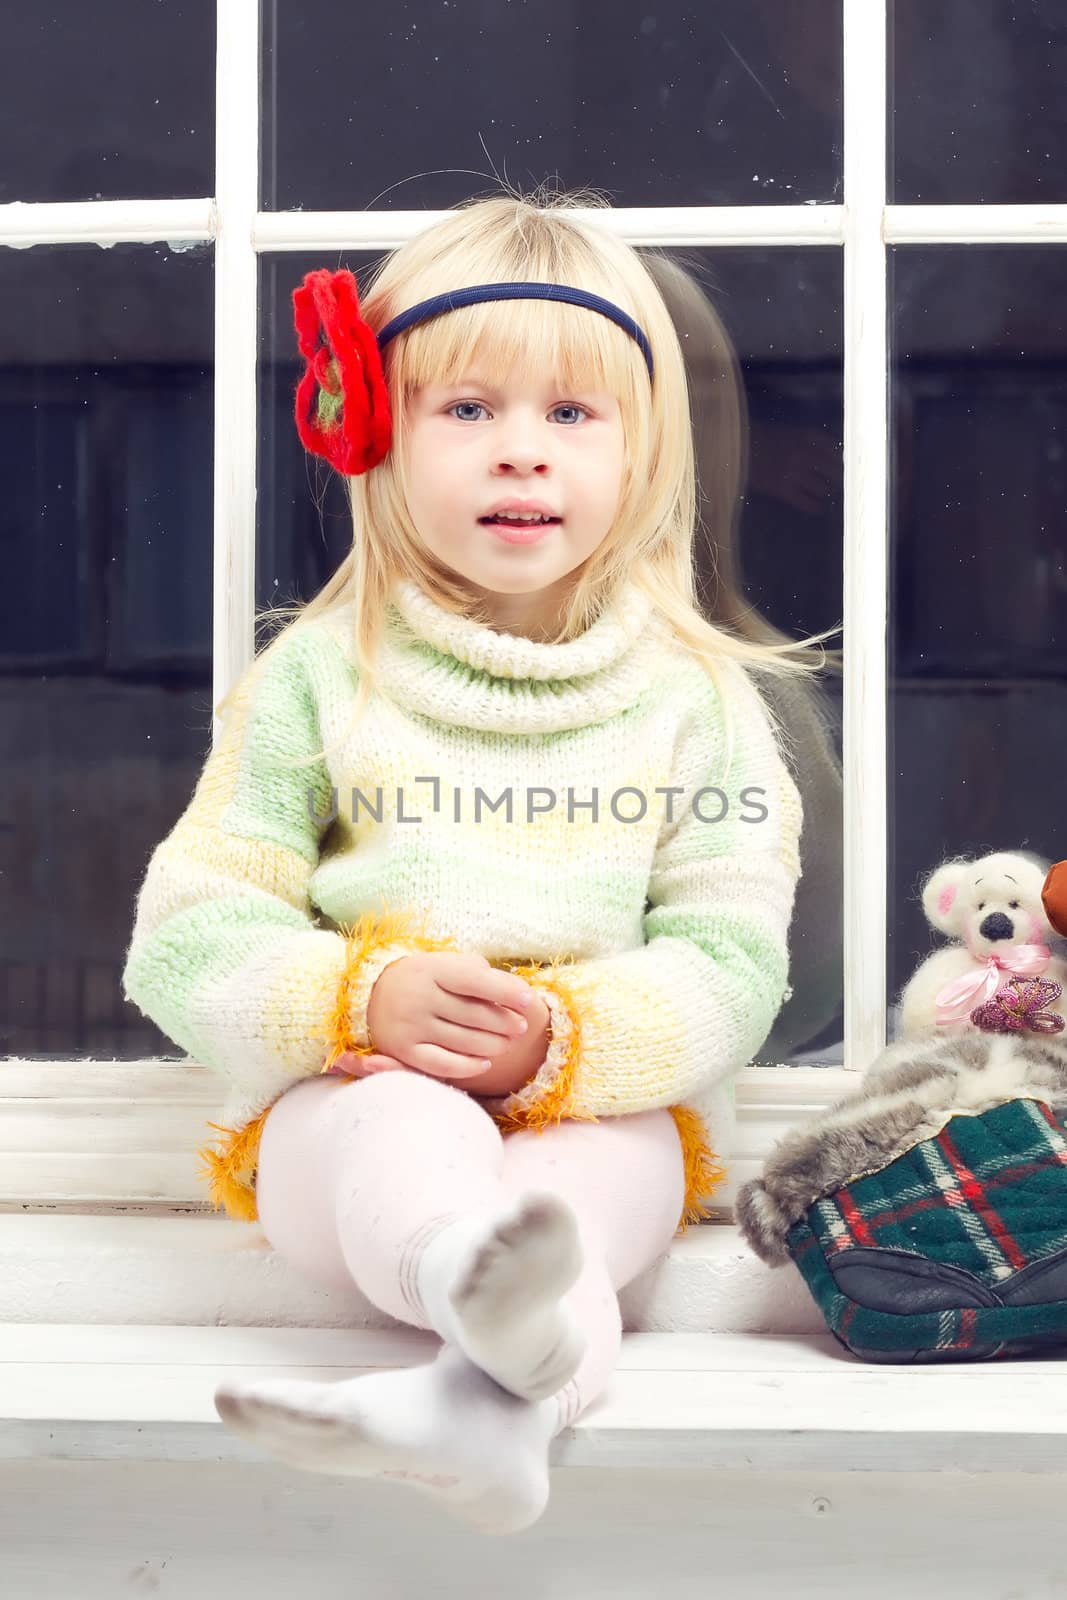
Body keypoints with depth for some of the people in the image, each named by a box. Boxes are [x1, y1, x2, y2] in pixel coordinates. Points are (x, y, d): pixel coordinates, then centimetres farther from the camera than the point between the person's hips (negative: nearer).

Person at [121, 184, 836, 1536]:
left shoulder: (695, 697, 8)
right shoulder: (319, 675, 6)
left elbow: (733, 965, 1)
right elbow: (184, 939, 2)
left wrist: (562, 1041, -20)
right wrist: (366, 999, -18)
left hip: (607, 1113, 2)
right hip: (352, 1104, -1)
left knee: (618, 1174, -33)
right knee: (403, 1129, -36)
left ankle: (483, 1396, -58)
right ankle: (534, 1322, -64)